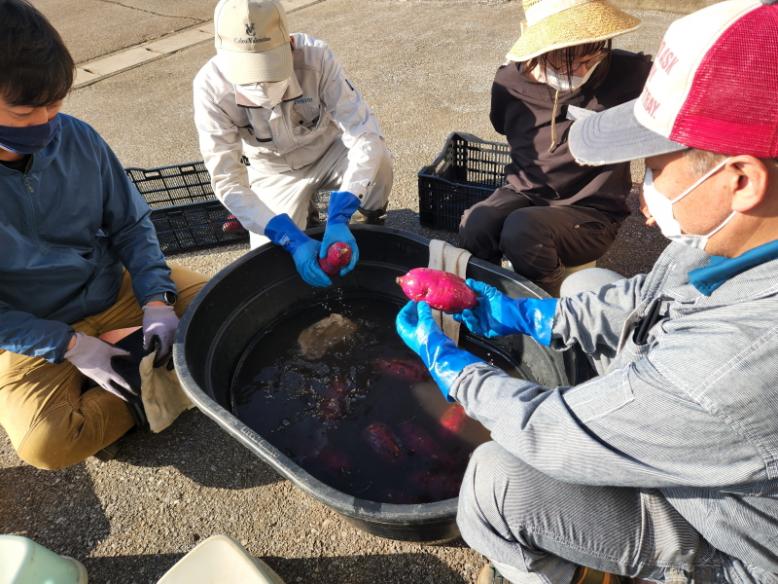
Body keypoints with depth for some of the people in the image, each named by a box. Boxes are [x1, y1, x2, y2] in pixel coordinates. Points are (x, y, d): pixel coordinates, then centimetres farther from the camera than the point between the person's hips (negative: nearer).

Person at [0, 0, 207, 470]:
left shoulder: (77, 138, -11)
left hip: (118, 290, 3)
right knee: (46, 443, -25)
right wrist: (70, 346, -20)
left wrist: (158, 300, -16)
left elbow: (131, 224, -2)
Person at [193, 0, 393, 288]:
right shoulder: (211, 86, -28)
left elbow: (365, 134, -35)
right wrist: (292, 240, -40)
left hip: (329, 153, 0)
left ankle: (373, 224, 1)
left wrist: (338, 219, -46)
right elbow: (227, 182, -29)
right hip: (276, 173, 1)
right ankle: (303, 209, 21)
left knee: (378, 159, -32)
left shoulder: (315, 56, -31)